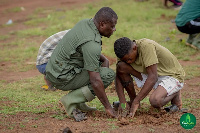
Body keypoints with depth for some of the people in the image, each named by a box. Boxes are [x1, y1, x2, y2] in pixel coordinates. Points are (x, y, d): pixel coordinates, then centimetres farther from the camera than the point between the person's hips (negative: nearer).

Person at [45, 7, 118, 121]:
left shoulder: (85, 23, 3)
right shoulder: (91, 43, -25)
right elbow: (95, 81, -26)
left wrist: (104, 59, 7)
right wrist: (108, 107, -18)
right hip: (63, 78, -10)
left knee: (101, 62, 20)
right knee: (109, 75, -14)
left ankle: (78, 103, 13)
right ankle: (71, 101, -10)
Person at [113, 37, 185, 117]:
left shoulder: (146, 46, -31)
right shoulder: (126, 52, -11)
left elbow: (153, 77, -35)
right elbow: (119, 77, -9)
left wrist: (136, 102, -35)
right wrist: (122, 102, -24)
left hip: (173, 75, -6)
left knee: (155, 101, -36)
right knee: (121, 66, -15)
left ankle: (175, 94, -3)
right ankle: (132, 99, 3)